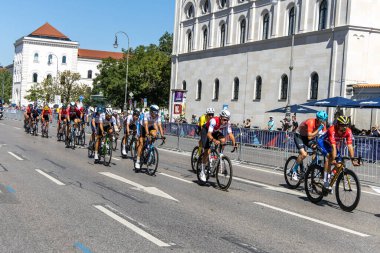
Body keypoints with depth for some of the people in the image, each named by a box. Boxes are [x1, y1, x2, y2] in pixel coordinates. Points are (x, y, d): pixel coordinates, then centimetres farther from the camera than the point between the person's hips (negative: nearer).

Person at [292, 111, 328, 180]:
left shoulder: (323, 124, -13)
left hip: (307, 137, 6)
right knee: (303, 154, -24)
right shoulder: (311, 122, -33)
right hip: (299, 136, -6)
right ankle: (294, 170, -6)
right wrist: (319, 129, -39)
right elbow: (309, 137, -37)